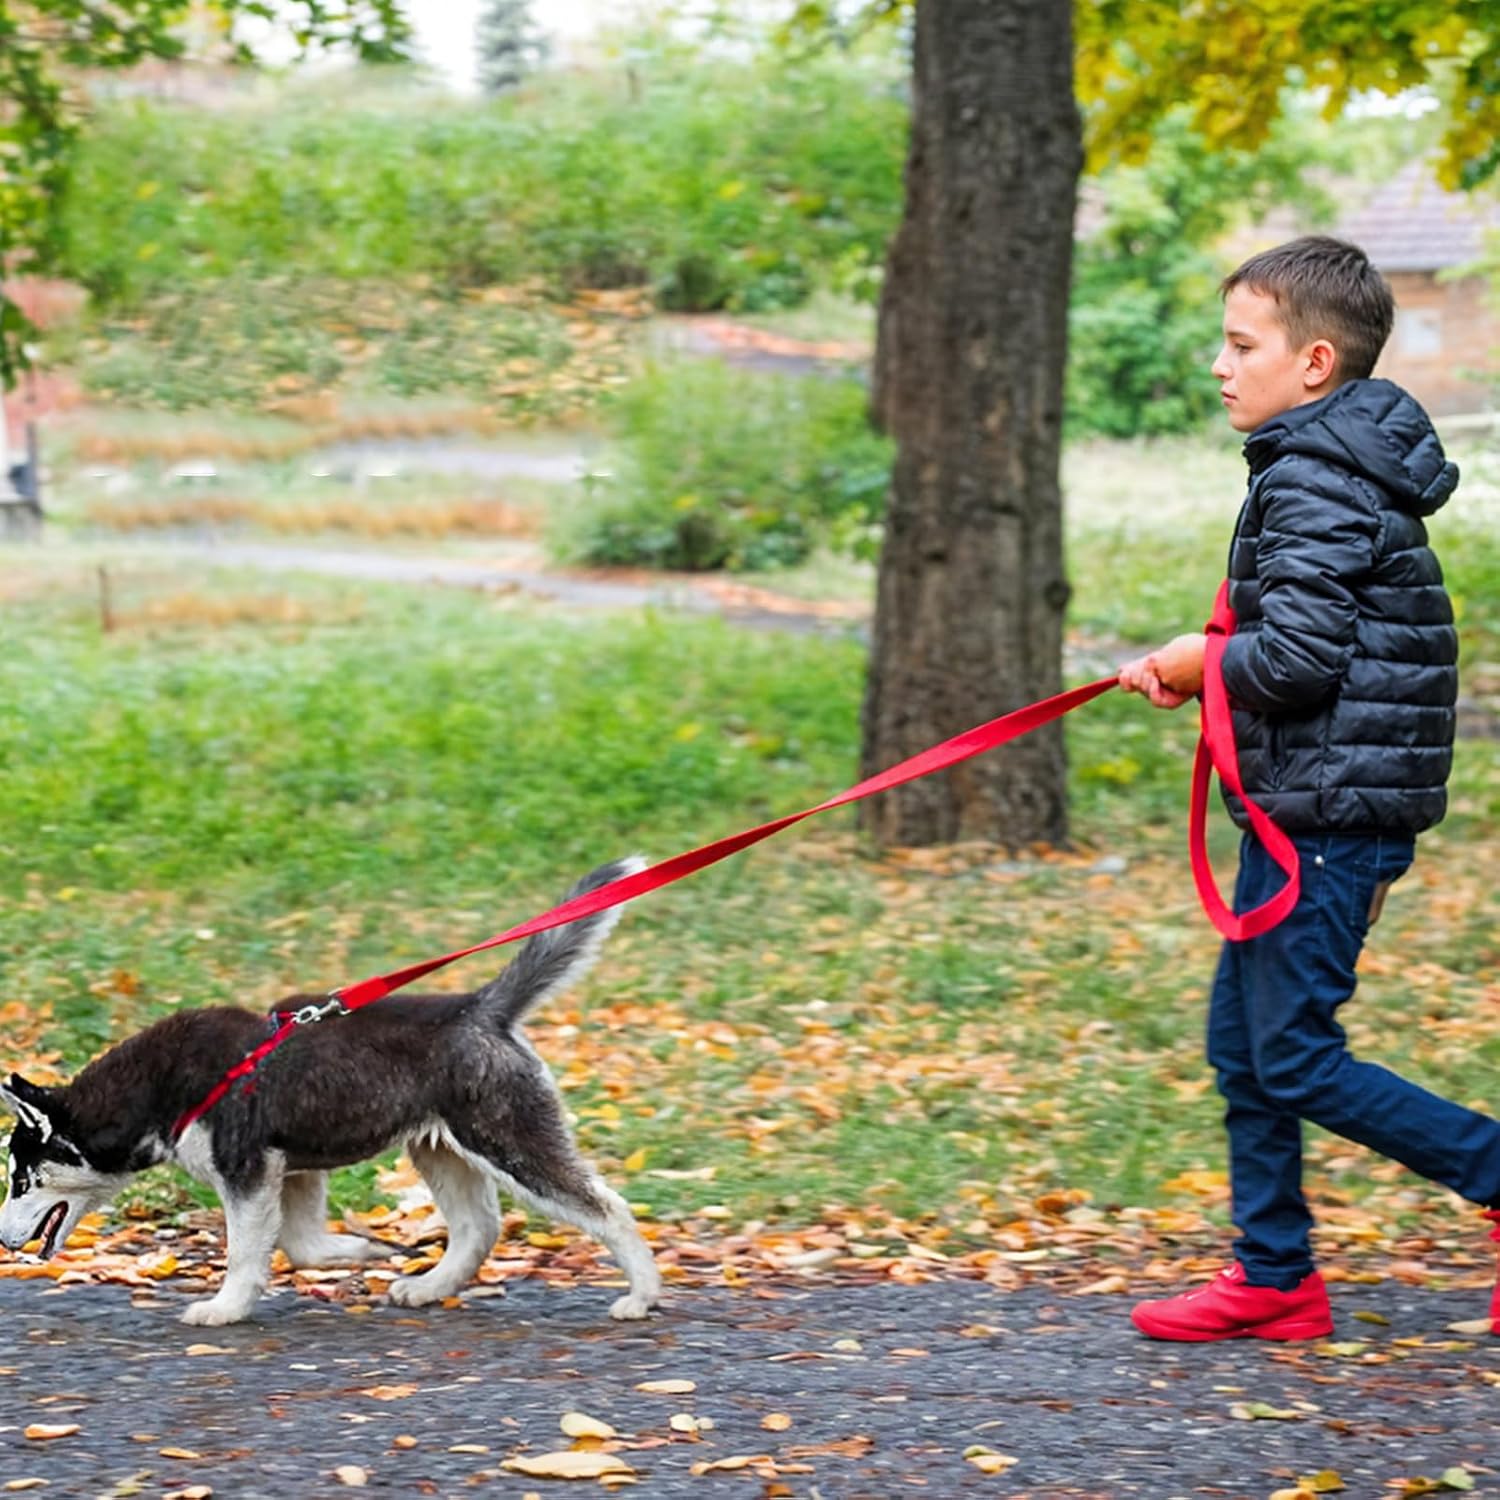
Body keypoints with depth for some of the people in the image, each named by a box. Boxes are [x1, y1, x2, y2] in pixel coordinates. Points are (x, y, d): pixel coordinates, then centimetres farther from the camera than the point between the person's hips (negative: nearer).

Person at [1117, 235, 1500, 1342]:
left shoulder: (1314, 481, -16)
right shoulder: (1356, 472, 16)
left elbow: (1296, 656, -25)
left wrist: (1200, 661, -6)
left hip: (1325, 820, -10)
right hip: (1306, 814, 10)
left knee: (1296, 1062, -6)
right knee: (1243, 1043, 12)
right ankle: (1275, 1280, 18)